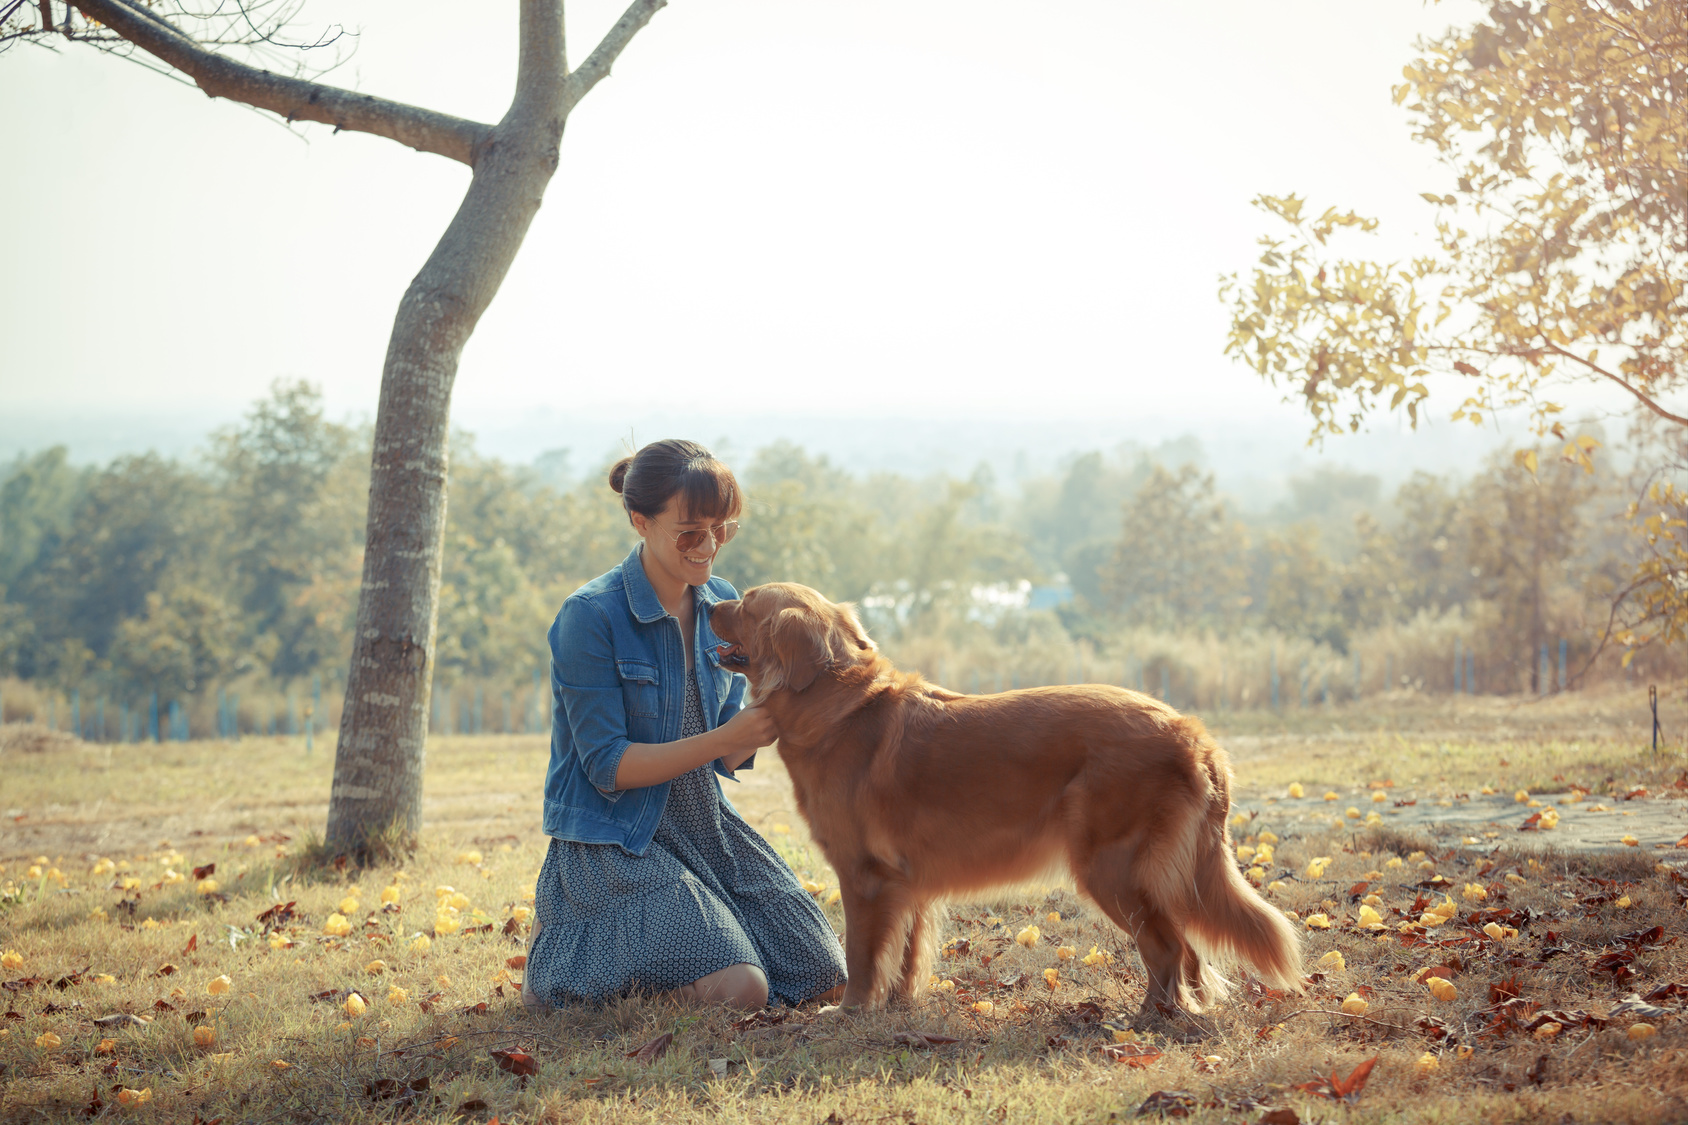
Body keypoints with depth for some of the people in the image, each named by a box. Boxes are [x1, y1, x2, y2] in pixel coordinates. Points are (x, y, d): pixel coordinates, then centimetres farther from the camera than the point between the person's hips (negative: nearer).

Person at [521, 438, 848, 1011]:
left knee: (822, 978, 1)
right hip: (615, 836, -7)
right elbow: (608, 765, -18)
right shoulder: (590, 616, -16)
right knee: (740, 990, -22)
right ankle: (566, 945, 3)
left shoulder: (721, 603, 4)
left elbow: (726, 758, 5)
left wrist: (771, 714, -17)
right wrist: (725, 738, -27)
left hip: (706, 824, 7)